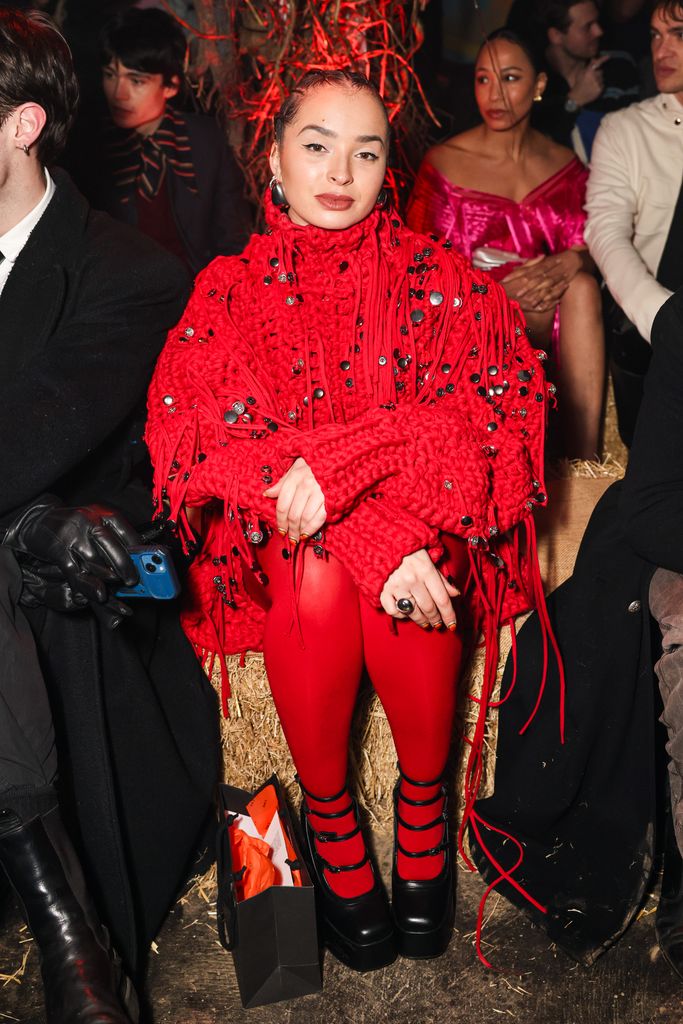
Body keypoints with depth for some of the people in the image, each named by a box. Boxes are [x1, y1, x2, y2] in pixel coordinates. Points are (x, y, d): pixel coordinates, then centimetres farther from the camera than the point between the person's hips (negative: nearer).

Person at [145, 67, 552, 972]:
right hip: (278, 530, 0)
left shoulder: (438, 278, 5)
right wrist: (372, 531, -22)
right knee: (320, 576, -25)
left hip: (426, 524, 0)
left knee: (410, 581, -24)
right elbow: (191, 437, -9)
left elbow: (505, 405, -8)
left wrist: (341, 456, -22)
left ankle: (423, 798, 2)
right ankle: (327, 812, -1)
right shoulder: (228, 291, 4)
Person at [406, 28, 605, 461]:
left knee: (581, 286, -31)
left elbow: (589, 247, 4)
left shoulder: (565, 166, 11)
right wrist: (498, 289, -19)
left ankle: (584, 460, -37)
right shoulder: (444, 162, 2)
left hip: (552, 313, 3)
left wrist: (570, 263, -22)